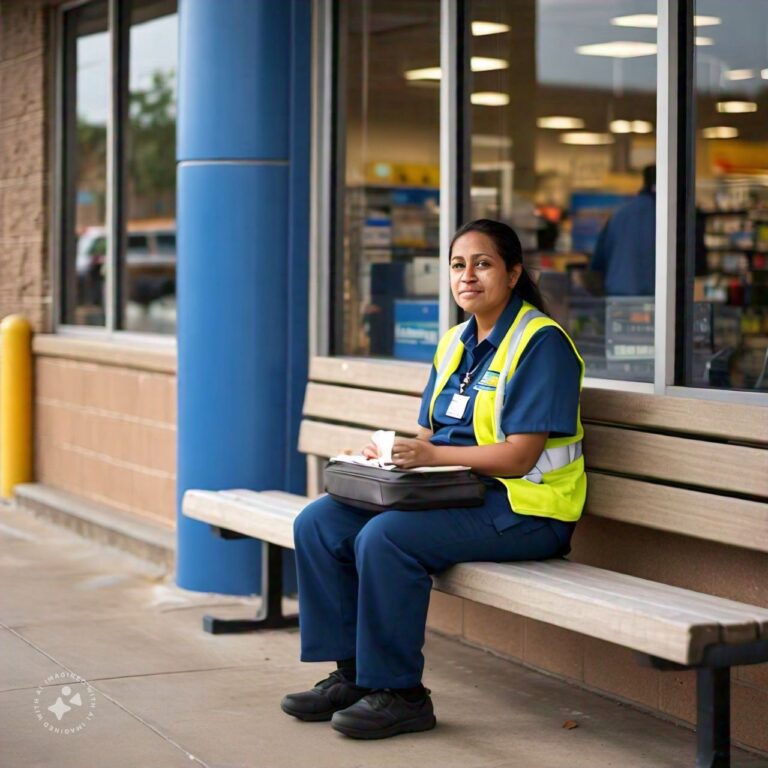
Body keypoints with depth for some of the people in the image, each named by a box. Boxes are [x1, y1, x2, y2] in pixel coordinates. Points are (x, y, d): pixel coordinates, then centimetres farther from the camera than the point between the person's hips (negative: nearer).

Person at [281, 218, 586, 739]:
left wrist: (432, 455, -24)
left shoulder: (542, 342, -11)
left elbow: (519, 457, -18)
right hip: (452, 496, 9)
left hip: (522, 510, -9)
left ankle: (400, 694, -17)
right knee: (318, 524, -4)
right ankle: (352, 673, 1)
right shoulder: (455, 342, 16)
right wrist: (394, 451, -6)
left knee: (384, 537, -30)